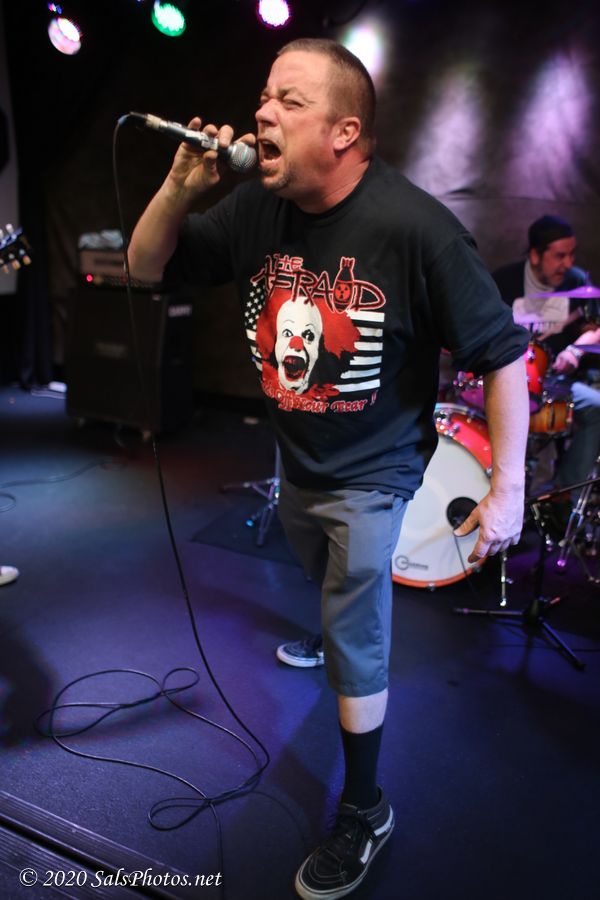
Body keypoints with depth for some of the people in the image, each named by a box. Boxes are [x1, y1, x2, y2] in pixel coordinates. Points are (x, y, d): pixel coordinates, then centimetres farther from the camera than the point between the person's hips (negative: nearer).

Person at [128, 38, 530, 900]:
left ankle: (364, 811, 24)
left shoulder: (415, 227, -26)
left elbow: (503, 354, -20)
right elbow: (147, 267, 0)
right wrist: (180, 188, -19)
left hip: (371, 474, -5)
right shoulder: (257, 207, -9)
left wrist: (508, 488, -20)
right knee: (329, 601, 29)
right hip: (295, 463, 6)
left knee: (353, 642, 2)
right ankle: (335, 644, 63)